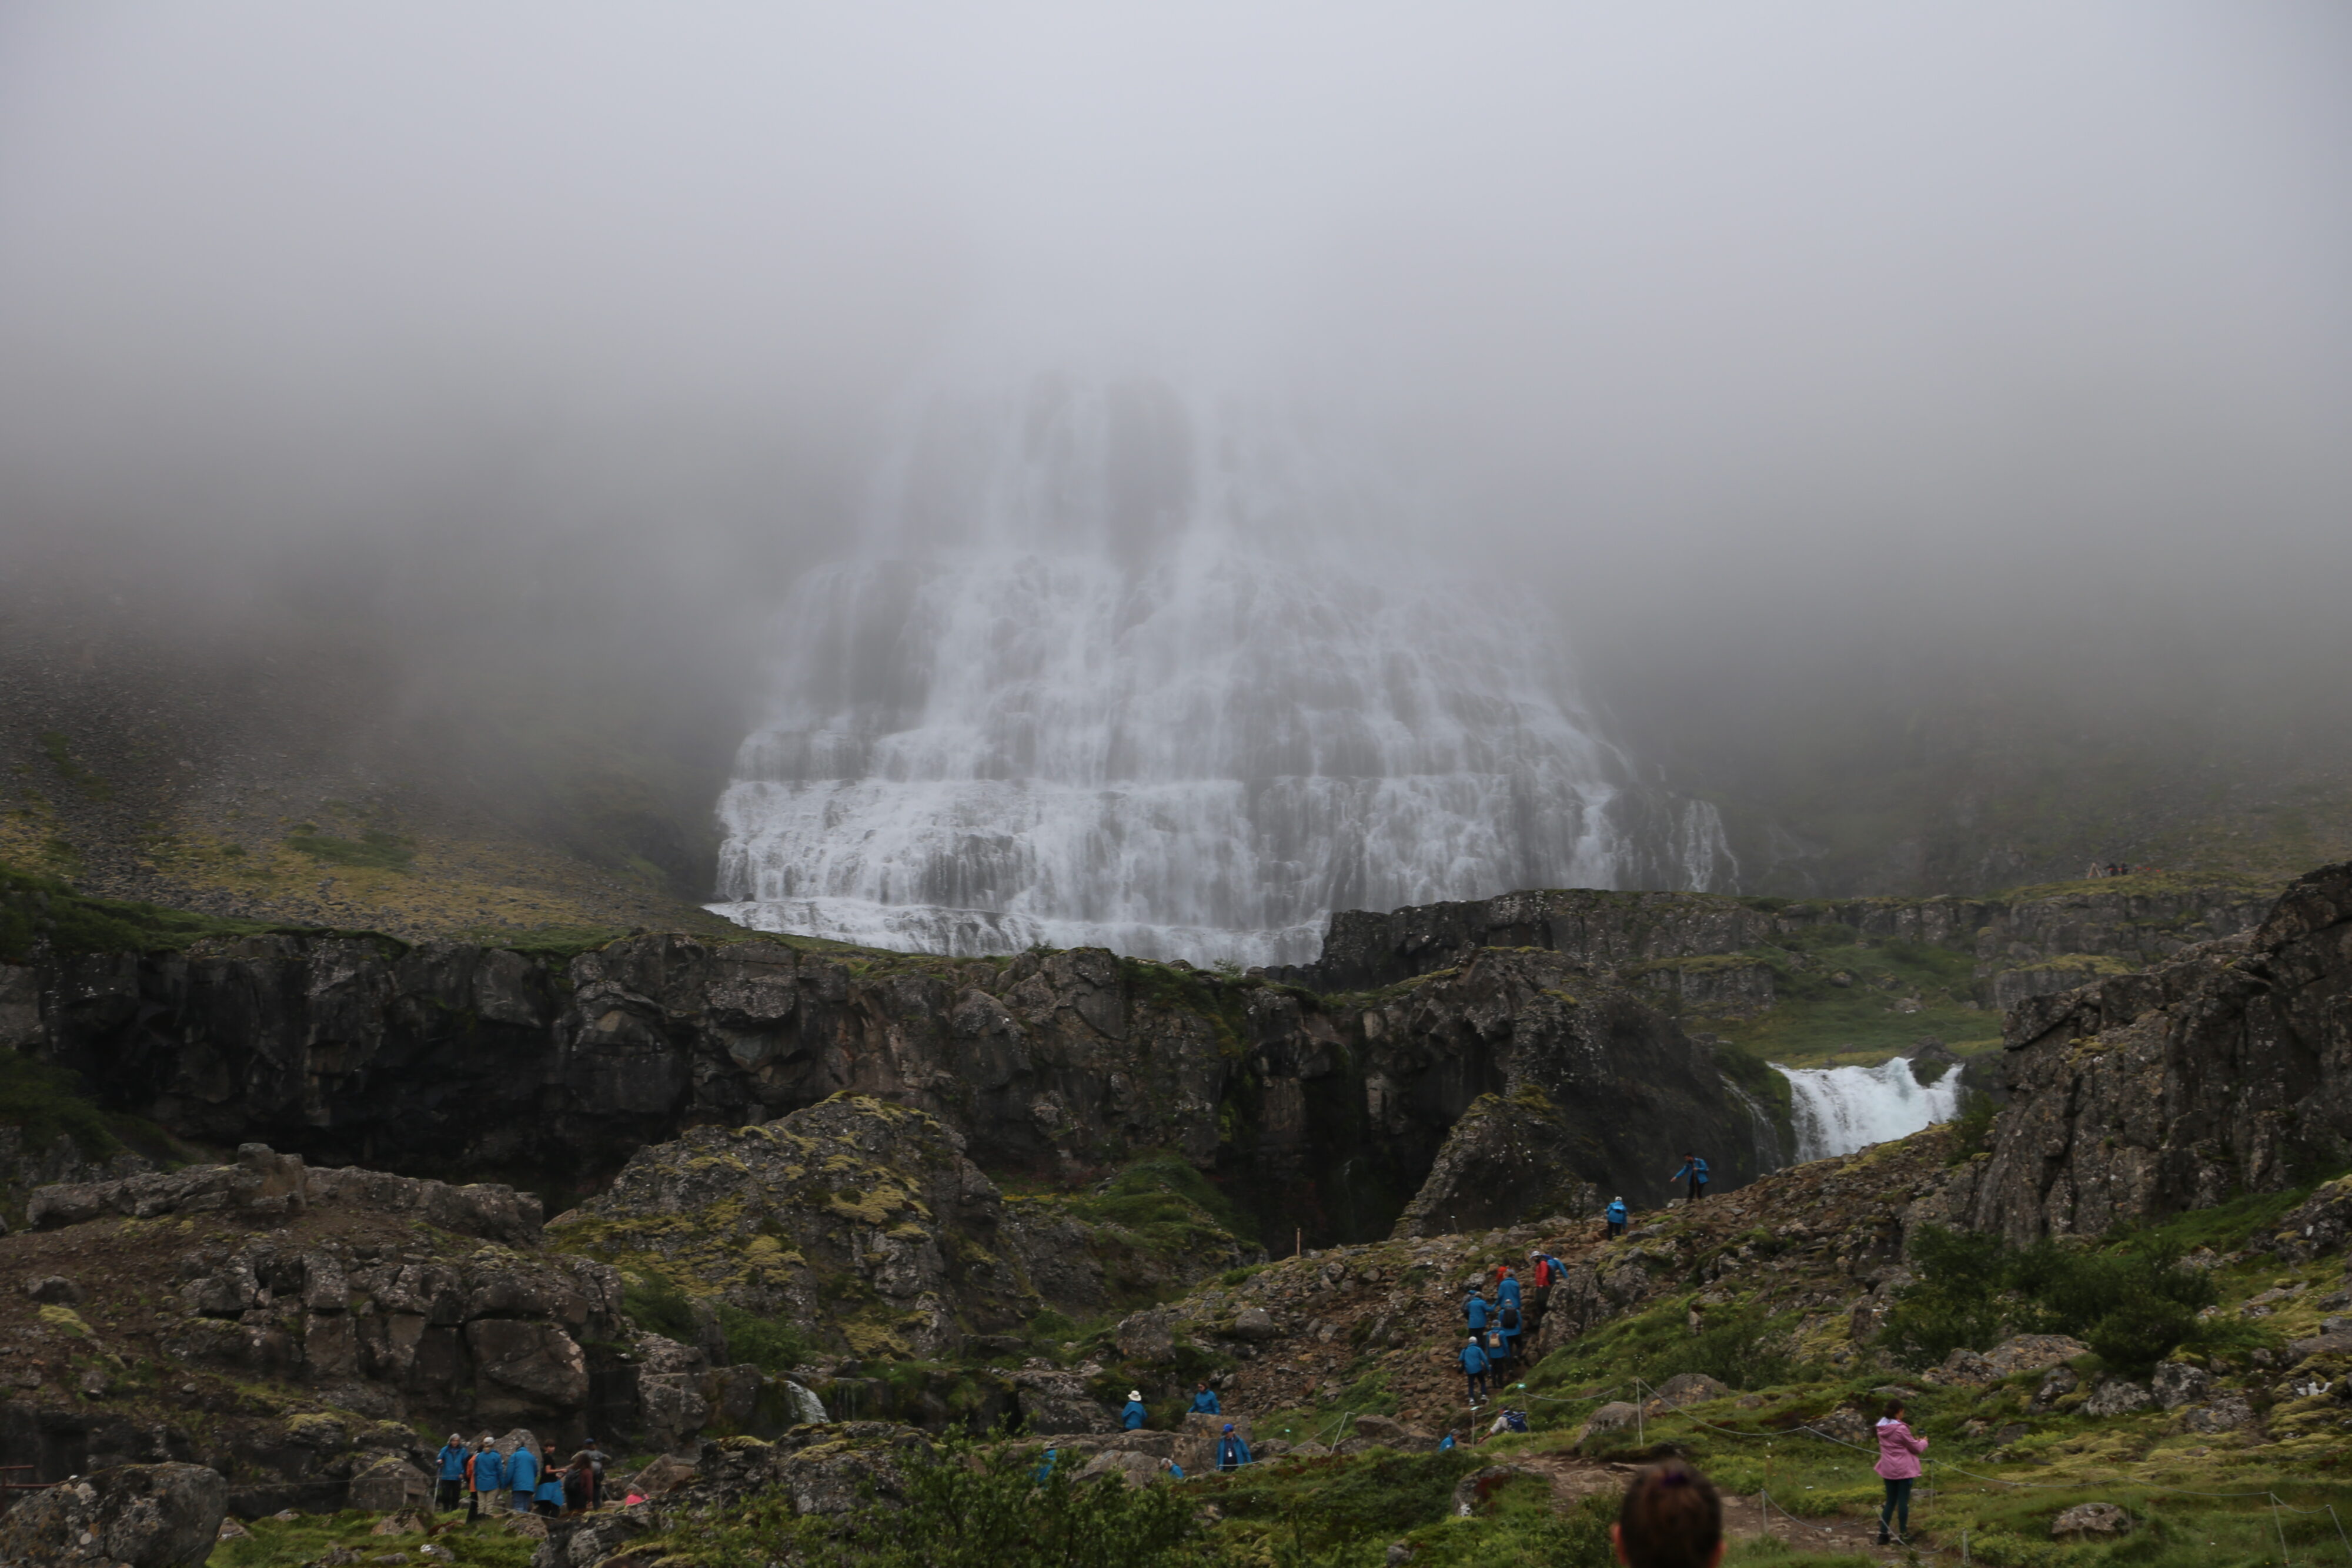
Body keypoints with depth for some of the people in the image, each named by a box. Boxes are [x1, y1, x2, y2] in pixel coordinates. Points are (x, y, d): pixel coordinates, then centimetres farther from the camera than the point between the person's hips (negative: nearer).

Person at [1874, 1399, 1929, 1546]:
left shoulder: (1882, 1428, 3)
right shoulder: (1901, 1429, -19)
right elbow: (1917, 1448, -7)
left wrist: (1915, 1440, 13)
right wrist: (1923, 1442, 13)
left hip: (1888, 1470, 6)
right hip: (1904, 1470, -6)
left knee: (1890, 1502, 13)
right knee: (1903, 1502, 3)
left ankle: (1883, 1534, 11)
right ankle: (1903, 1534, 9)